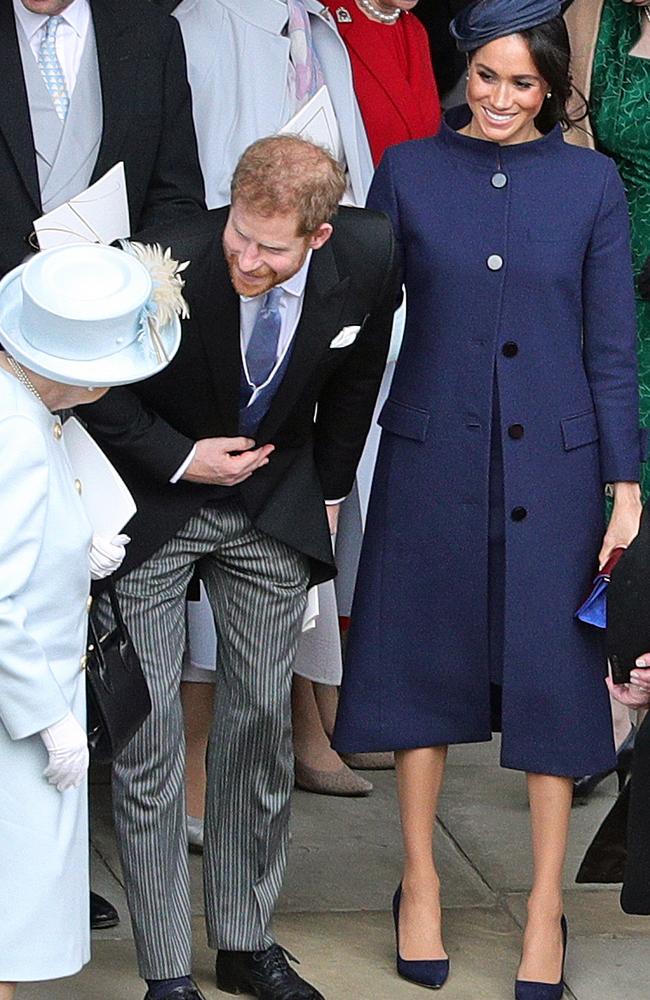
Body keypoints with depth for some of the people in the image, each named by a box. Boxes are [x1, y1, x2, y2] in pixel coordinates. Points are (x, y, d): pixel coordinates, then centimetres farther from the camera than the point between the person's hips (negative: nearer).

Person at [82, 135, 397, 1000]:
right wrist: (182, 462, -18)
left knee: (262, 717, 6)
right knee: (147, 726, -3)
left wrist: (327, 489, 13)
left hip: (275, 506, 3)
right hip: (154, 504, -3)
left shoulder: (368, 256, -18)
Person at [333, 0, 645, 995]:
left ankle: (545, 905, 17)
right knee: (424, 659, 9)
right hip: (431, 455, 1)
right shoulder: (408, 172, 1)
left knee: (551, 671, 4)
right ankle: (420, 882, 26)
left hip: (552, 461, 0)